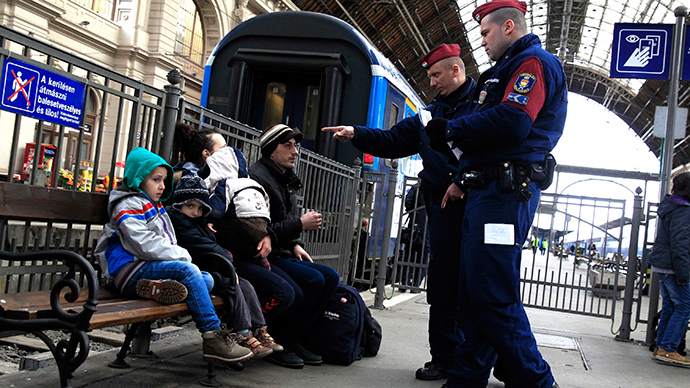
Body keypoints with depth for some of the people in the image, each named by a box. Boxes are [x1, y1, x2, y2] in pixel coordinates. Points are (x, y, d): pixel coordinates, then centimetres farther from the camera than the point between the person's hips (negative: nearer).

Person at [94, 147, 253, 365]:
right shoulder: (128, 206, -5)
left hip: (151, 267, 9)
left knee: (207, 279, -9)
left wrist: (182, 256, 6)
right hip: (129, 271, -9)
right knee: (187, 270, -29)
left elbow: (169, 244, 26)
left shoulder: (156, 206, 24)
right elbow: (146, 245, -18)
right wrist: (182, 256, -11)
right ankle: (213, 337, -30)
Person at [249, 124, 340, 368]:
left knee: (330, 277, -5)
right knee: (313, 280, -24)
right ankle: (277, 340, -9)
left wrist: (295, 245, 9)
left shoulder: (286, 178, 18)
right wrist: (300, 224, -19)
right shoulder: (258, 178, -14)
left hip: (282, 254, 10)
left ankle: (293, 338, 0)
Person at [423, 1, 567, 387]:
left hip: (506, 193, -10)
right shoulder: (506, 70, 28)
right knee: (473, 293, 9)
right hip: (488, 191, 10)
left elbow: (511, 122, -21)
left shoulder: (534, 62, -4)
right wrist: (461, 179, 10)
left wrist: (451, 131, -9)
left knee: (494, 296, -11)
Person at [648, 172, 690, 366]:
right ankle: (667, 349, -4)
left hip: (662, 266, 10)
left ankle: (661, 347, 17)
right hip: (672, 268, -10)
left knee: (669, 307, 13)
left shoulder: (670, 207, 15)